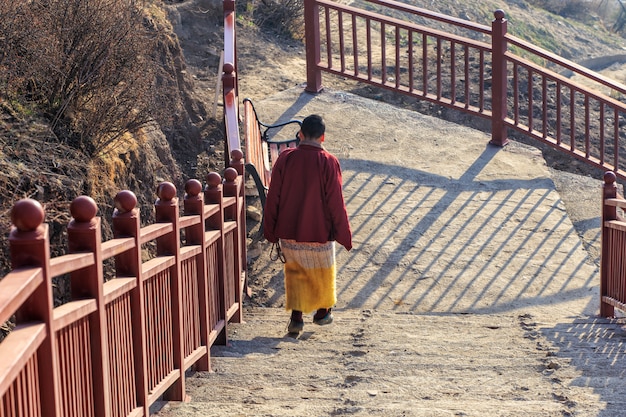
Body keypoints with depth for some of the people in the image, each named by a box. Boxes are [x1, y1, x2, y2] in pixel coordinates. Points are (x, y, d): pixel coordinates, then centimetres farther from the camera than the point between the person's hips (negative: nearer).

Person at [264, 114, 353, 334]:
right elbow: (336, 202, -12)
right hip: (319, 231, -1)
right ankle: (322, 311, 35)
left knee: (295, 272, 17)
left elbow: (273, 197, -3)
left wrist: (270, 230, 7)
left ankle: (296, 316, 9)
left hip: (288, 230, 2)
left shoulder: (285, 158, -7)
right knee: (322, 271, 20)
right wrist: (344, 234, -2)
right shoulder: (328, 162, -14)